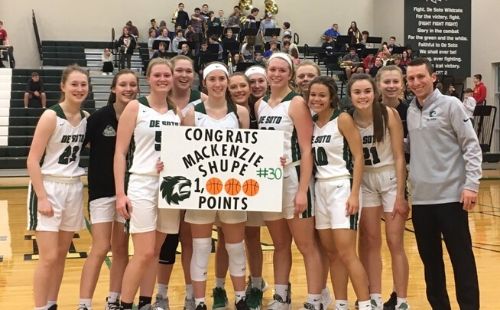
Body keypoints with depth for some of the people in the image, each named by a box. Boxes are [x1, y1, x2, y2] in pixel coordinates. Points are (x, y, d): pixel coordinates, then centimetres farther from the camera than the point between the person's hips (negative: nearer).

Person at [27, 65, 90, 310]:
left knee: (62, 254, 11)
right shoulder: (51, 116, -14)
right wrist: (42, 197, -19)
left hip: (73, 189, 6)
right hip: (48, 188, -6)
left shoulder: (86, 118, 4)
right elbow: (32, 160, -15)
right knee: (49, 257, -7)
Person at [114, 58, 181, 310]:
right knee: (144, 253, -9)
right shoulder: (135, 107, -1)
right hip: (142, 184, -4)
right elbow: (120, 152, -4)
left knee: (156, 251, 8)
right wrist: (120, 193, -11)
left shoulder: (178, 111, 11)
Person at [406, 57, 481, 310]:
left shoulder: (450, 105, -4)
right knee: (430, 259, 11)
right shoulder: (410, 111, 10)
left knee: (461, 258, -1)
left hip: (450, 196, -5)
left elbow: (471, 146, -7)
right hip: (421, 198, 5)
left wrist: (471, 185, -14)